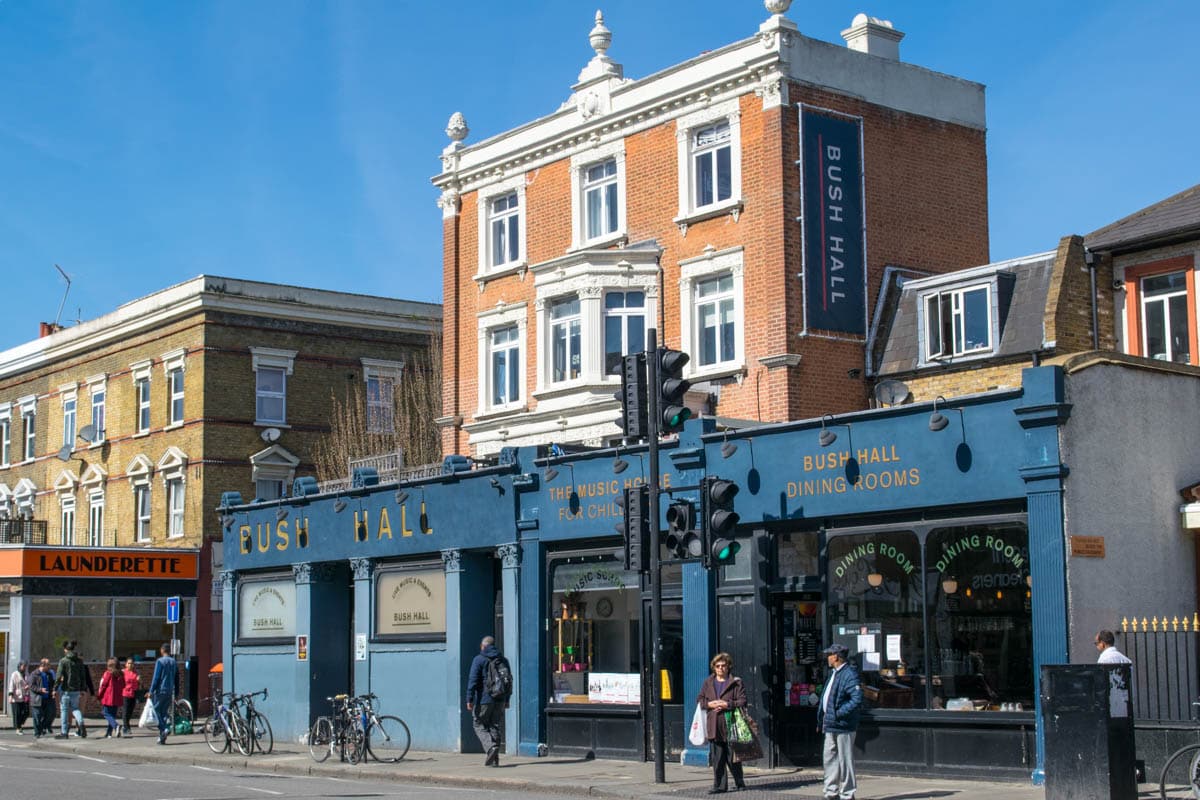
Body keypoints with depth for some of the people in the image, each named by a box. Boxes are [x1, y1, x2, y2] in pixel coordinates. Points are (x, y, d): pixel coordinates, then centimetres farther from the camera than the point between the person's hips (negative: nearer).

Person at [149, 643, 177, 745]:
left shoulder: (160, 661, -7)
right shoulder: (173, 662, 10)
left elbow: (156, 677, -11)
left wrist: (151, 691, -8)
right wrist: (175, 693, 17)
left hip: (160, 690, -5)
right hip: (170, 692, 5)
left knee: (157, 711, 1)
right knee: (164, 712, 10)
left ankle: (163, 729, -20)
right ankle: (162, 737, 7)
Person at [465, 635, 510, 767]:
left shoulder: (479, 660, -6)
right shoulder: (503, 660, 13)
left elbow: (473, 680, -12)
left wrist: (469, 699, -10)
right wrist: (506, 700, 25)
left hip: (484, 699, -5)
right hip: (499, 700, 5)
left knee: (479, 725, 5)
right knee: (494, 726, 10)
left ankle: (491, 746, -18)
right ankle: (494, 759, 8)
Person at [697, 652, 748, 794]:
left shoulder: (736, 683, -1)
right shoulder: (708, 683, 12)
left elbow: (742, 702, -6)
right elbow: (699, 700, 14)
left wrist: (727, 704, -17)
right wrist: (709, 704, -5)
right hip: (714, 726, 3)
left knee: (732, 757, 3)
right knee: (717, 757, 3)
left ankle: (739, 782, 20)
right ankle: (720, 785, 8)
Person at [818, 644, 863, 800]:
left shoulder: (849, 674, -15)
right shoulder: (833, 674, 16)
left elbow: (857, 700, -24)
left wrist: (839, 713, -22)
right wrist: (821, 720, 18)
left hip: (843, 726, -10)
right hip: (831, 725, 10)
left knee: (845, 760, -1)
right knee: (830, 758, 14)